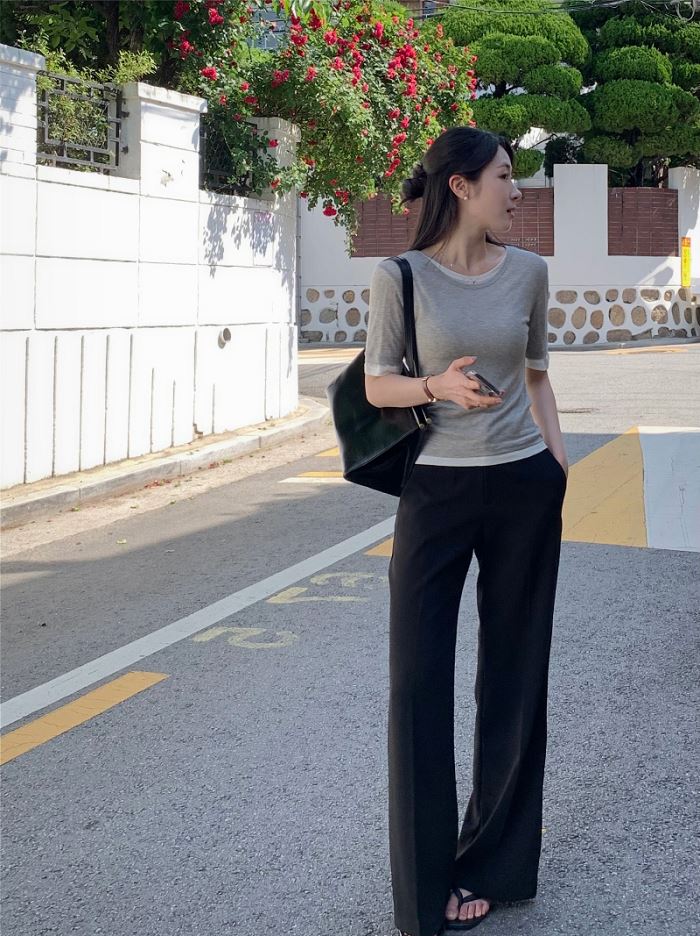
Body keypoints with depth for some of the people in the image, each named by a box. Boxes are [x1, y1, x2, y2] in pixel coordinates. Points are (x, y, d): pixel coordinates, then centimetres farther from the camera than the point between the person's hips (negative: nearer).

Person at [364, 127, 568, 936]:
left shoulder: (528, 272, 3)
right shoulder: (400, 275, -6)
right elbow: (377, 385, -2)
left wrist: (558, 460, 5)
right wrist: (439, 386, -21)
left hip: (524, 490, 3)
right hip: (436, 493, -3)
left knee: (513, 674, 8)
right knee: (419, 681, -1)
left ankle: (491, 864, 24)